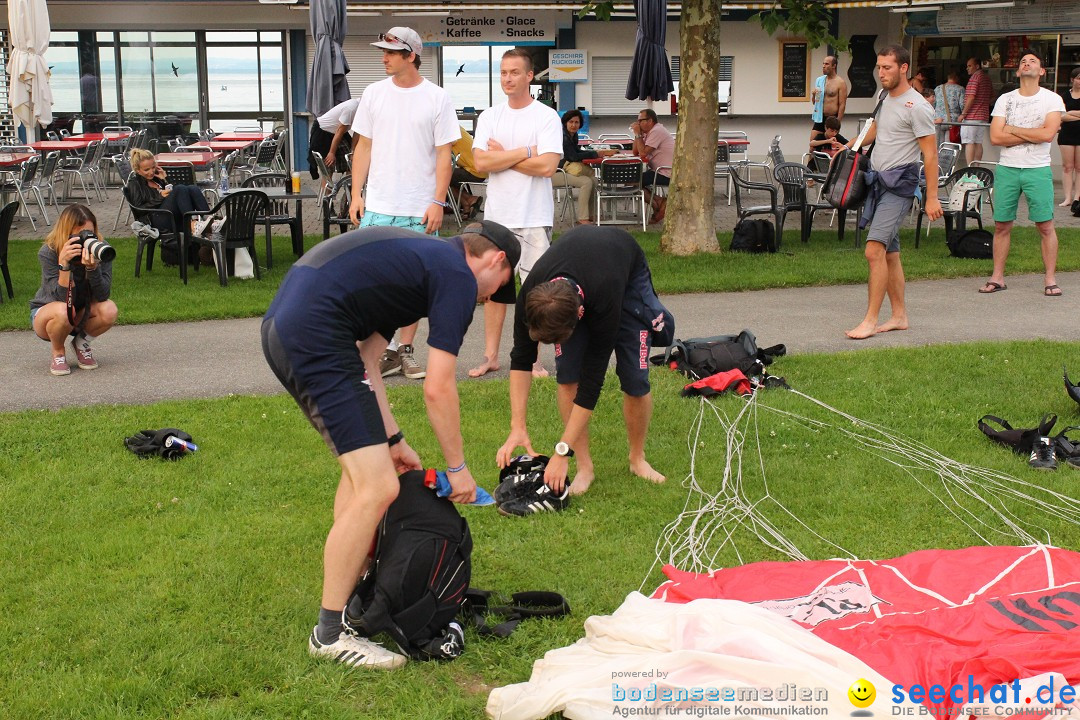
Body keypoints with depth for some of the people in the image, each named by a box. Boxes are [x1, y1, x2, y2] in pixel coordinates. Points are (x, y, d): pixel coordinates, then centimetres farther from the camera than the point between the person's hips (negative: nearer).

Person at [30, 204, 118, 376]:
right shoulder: (48, 253, -24)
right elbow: (63, 299, -32)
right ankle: (58, 353, -6)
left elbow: (102, 296, -26)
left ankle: (81, 343, 2)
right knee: (63, 311, -38)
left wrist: (92, 267, -43)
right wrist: (63, 264, -43)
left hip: (83, 314, 3)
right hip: (45, 314, -3)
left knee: (109, 310, -29)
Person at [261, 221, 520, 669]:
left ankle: (352, 584, 36)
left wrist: (392, 440, 23)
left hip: (281, 326, 11)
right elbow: (437, 389, -4)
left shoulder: (417, 257, 27)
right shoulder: (458, 277, 0)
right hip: (316, 339, -11)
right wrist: (457, 468, 8)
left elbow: (363, 362, 23)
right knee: (377, 489, -8)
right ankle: (330, 633, 2)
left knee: (360, 466, 25)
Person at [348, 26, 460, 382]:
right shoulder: (374, 93, 6)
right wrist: (356, 195, 2)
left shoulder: (437, 98, -1)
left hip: (420, 209, -1)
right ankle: (386, 350, 7)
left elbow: (443, 154, -1)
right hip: (378, 206, 2)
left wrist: (438, 202, -8)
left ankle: (405, 350, 16)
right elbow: (364, 147, 9)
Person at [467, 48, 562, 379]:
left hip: (535, 217, -3)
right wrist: (524, 153, -11)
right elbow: (481, 162, -5)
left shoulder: (547, 117, -4)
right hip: (497, 215, 3)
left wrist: (502, 157, -7)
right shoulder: (489, 116, 8)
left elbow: (547, 166, -16)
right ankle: (490, 356, 14)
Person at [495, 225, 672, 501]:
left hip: (629, 274, -3)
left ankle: (638, 459, 13)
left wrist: (561, 452, -36)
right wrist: (518, 427, -26)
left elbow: (593, 378, -38)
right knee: (567, 374, -15)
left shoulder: (604, 302, -46)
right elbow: (521, 358, -21)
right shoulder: (531, 294, -36)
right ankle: (585, 466, -3)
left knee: (635, 379, -11)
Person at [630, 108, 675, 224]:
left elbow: (643, 153, -21)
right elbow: (635, 152, 14)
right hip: (659, 171, 11)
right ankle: (659, 202, 6)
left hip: (666, 175, -11)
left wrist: (638, 134, -12)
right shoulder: (649, 132, 16)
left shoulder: (657, 131, -16)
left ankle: (658, 206, 0)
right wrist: (637, 134, 3)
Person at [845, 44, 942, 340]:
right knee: (890, 254, 12)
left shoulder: (916, 107, -13)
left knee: (874, 250, -17)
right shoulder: (885, 98, 13)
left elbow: (930, 154, -14)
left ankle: (870, 320, -13)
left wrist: (932, 197, -16)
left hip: (899, 185, -9)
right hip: (878, 182, 9)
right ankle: (900, 316, 21)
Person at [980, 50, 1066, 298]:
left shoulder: (1052, 99, 1)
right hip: (1007, 168, 2)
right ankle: (997, 277, 12)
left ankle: (1050, 279, 5)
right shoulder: (1005, 100, 7)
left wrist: (1012, 130, -8)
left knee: (1045, 226, -2)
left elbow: (1048, 134, -15)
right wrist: (1032, 135, -9)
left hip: (1038, 170, -2)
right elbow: (995, 137, -5)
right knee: (1002, 225, 4)